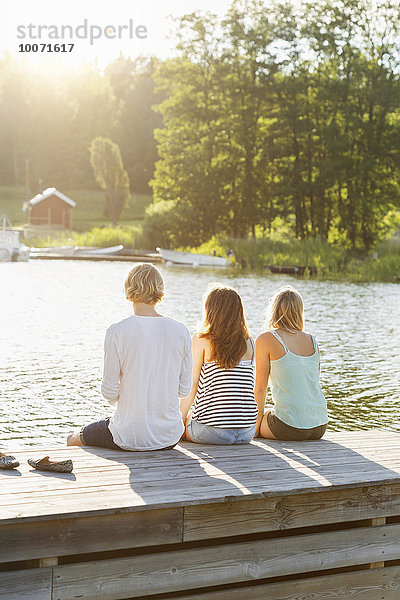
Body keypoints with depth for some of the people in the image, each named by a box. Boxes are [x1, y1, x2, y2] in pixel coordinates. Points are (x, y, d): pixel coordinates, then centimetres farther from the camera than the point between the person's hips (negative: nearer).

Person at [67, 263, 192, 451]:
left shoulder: (117, 332, -14)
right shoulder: (181, 331, -4)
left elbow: (109, 392, -10)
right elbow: (184, 389, 2)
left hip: (129, 437, -4)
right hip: (169, 438, 4)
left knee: (73, 440, 27)